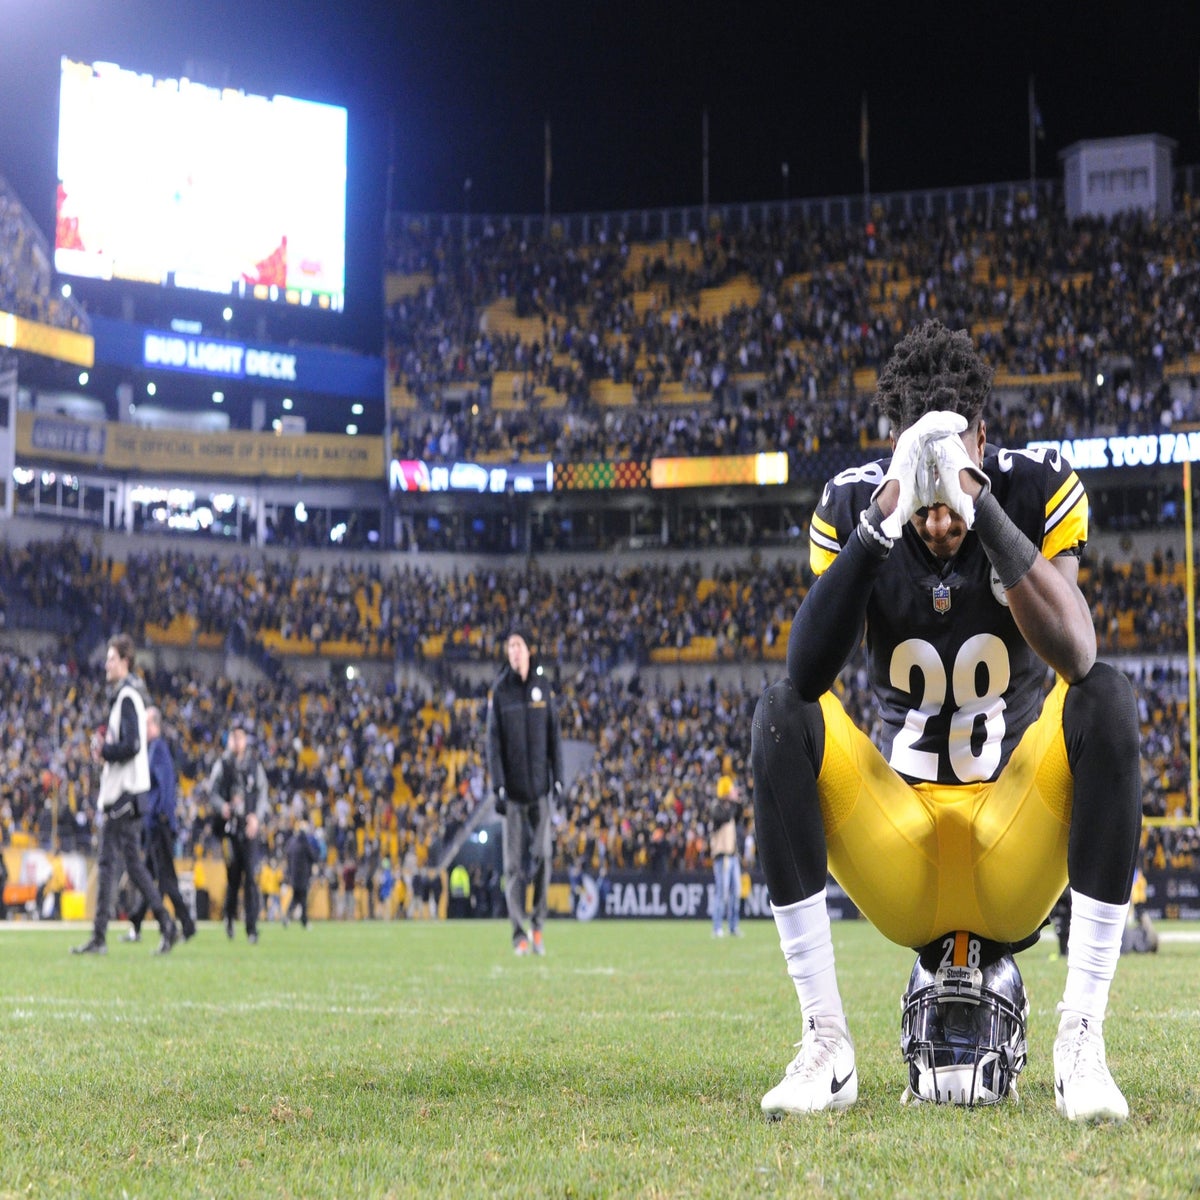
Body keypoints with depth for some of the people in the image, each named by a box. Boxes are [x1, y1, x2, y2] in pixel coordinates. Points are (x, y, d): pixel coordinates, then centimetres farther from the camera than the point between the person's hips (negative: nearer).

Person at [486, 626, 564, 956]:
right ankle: (520, 934, 3)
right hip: (513, 790, -1)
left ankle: (537, 924, 8)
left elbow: (554, 736, 10)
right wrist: (498, 786, -9)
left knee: (543, 854, -7)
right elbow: (493, 740, -1)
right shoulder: (499, 691, 0)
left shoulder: (543, 687, 6)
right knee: (514, 863, -1)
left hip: (540, 787, 1)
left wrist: (558, 779, 3)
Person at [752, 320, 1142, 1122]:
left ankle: (1082, 1041, -25)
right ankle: (826, 1047, -22)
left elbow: (1075, 658, -28)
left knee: (1107, 699, -26)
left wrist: (981, 510, -36)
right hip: (898, 864, 1)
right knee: (783, 713, -22)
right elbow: (809, 674, -23)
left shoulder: (1040, 491, -10)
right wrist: (881, 523, -33)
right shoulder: (852, 504, -6)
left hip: (1019, 855, -1)